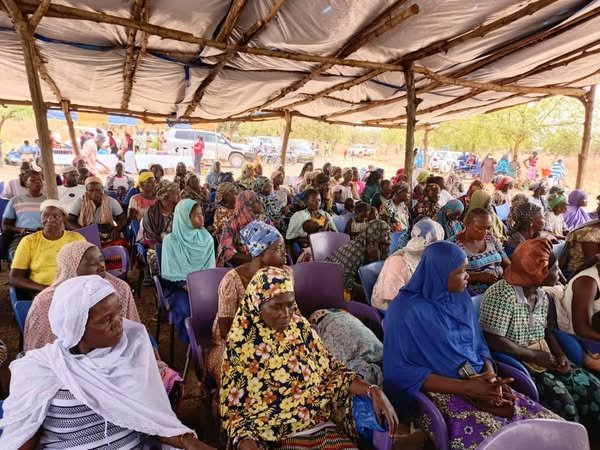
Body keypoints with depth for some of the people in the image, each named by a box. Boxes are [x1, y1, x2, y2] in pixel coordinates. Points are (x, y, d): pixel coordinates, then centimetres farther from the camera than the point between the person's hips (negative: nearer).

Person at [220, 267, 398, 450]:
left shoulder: (301, 327, 1)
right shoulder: (240, 345, -9)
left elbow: (331, 370, 5)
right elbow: (233, 409, -6)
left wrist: (374, 391, -8)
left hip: (324, 426, 3)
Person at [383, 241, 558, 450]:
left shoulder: (461, 298, 6)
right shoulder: (407, 309, -16)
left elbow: (479, 344, 14)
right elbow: (401, 372, -17)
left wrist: (491, 377, -8)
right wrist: (465, 387, -20)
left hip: (478, 384, 7)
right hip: (439, 392, -6)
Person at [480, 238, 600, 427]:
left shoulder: (542, 295, 7)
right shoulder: (502, 295, -22)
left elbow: (545, 329, 16)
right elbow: (493, 341, -25)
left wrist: (560, 355, -2)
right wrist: (534, 355, -19)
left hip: (543, 358, 9)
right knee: (561, 398, -23)